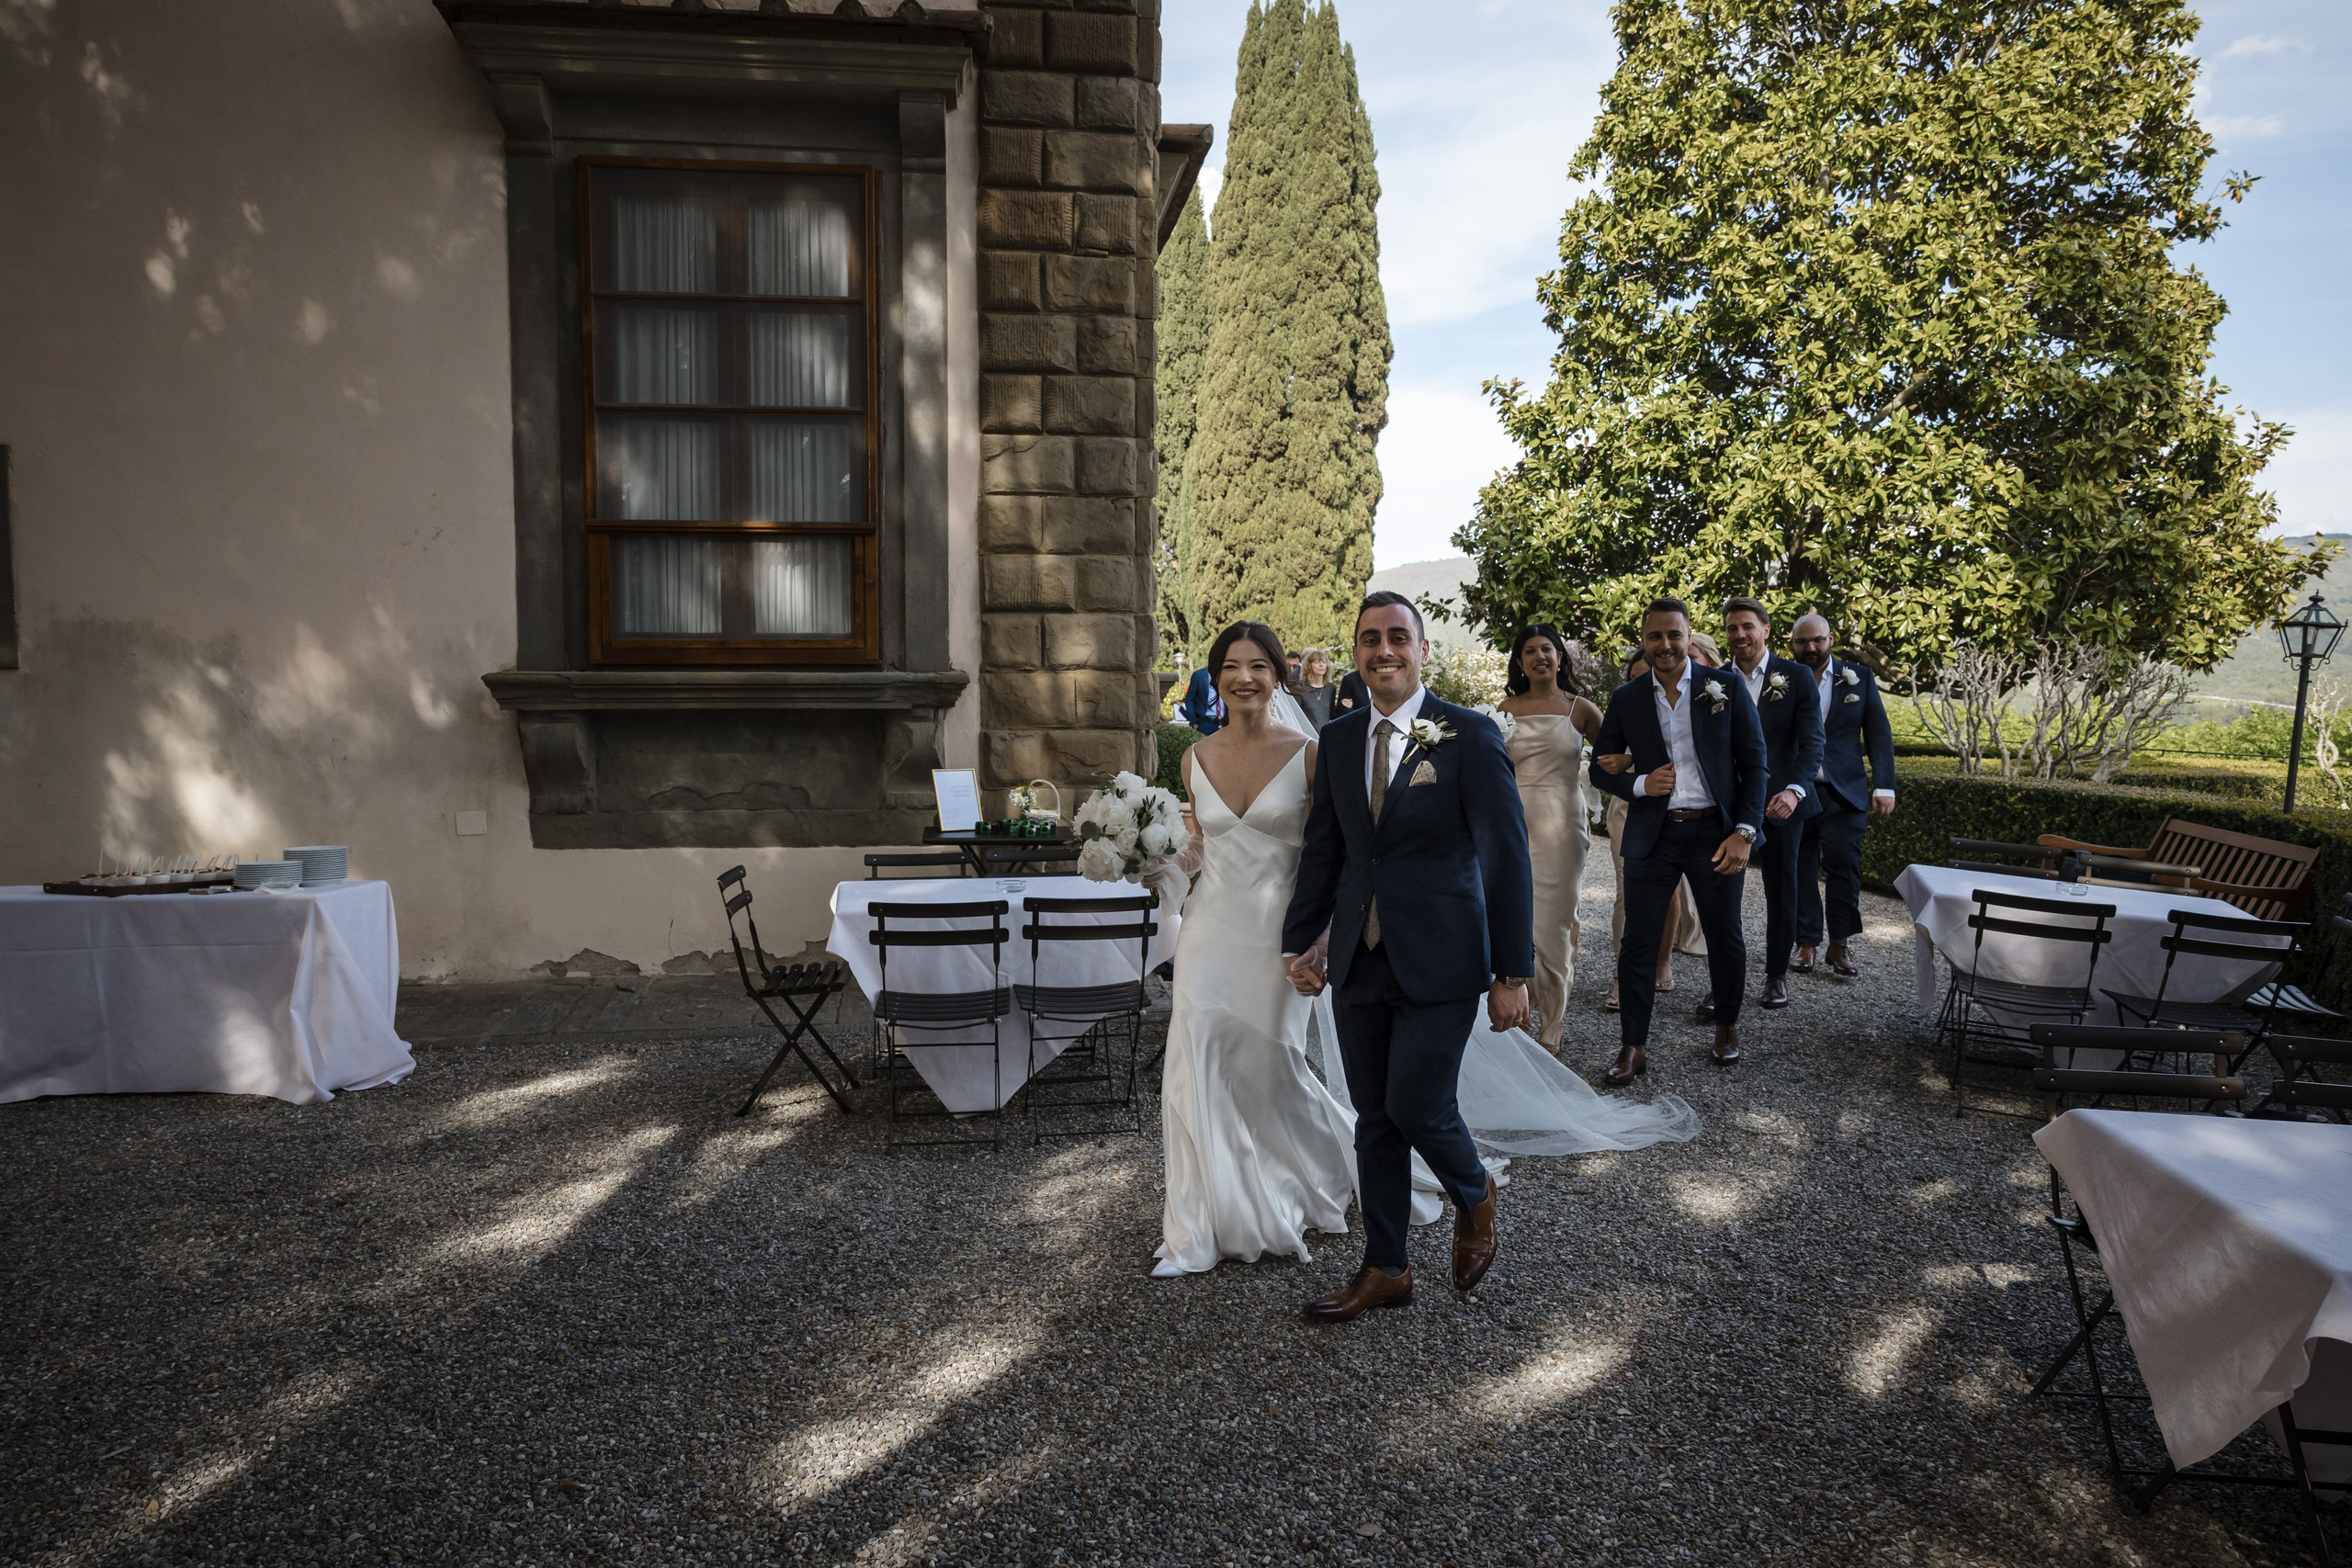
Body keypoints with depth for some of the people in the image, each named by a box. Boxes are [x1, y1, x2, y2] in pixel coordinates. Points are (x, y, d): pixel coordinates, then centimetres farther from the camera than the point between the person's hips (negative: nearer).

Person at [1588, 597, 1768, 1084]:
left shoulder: (1727, 688, -1)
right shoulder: (1625, 699, 3)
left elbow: (1754, 765, 0)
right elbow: (1601, 768, 9)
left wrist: (1744, 833, -9)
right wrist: (1640, 784, -11)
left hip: (1715, 833, -1)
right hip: (1652, 835, 1)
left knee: (1725, 938, 11)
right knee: (1638, 941, 1)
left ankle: (1727, 1025, 35)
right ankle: (1633, 1045, 12)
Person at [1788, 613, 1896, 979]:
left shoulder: (1859, 678, 7)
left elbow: (1879, 735, 7)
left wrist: (1884, 786, -1)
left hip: (1843, 793, 0)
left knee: (1844, 867, -1)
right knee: (1800, 869, 4)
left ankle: (1840, 945, 11)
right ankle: (1806, 942, 15)